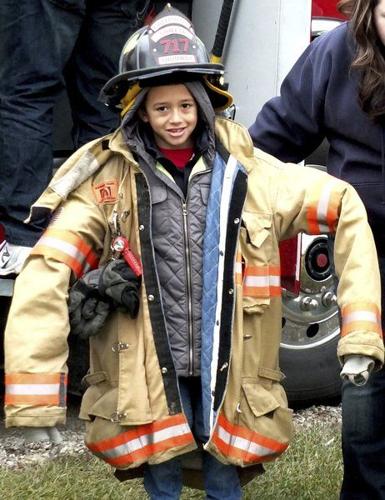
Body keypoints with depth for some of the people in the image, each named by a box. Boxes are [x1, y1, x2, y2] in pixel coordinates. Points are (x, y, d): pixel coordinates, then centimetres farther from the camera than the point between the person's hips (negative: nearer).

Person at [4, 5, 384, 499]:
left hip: (226, 371, 1)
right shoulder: (110, 178, -7)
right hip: (147, 376, -1)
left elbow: (343, 207, 2)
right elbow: (46, 273, -15)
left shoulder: (242, 169, -2)